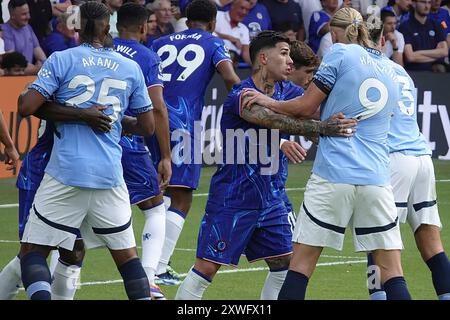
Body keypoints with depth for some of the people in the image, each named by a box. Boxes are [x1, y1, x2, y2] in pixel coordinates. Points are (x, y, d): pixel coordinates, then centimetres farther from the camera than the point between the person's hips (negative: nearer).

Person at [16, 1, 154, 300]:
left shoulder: (61, 60, -2)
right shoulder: (131, 68, 9)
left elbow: (26, 107, -9)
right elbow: (147, 126, 15)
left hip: (66, 173, -3)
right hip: (109, 175, 3)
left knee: (32, 251, 3)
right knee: (126, 254, 15)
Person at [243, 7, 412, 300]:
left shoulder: (340, 54, 1)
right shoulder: (390, 71, 18)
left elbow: (306, 107, 1)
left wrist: (270, 102, 15)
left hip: (333, 176, -4)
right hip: (376, 178, 4)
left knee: (301, 263, 4)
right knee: (392, 271, 2)